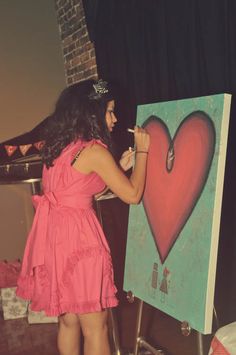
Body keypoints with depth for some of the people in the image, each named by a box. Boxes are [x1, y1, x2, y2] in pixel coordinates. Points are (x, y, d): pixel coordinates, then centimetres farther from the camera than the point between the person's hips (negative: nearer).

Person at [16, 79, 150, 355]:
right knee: (95, 328, 4)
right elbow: (132, 194, -9)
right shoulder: (94, 150, -14)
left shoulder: (58, 146, 11)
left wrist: (118, 167, 17)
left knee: (69, 320, 21)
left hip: (52, 236, 9)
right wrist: (142, 151, 2)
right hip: (77, 238, -9)